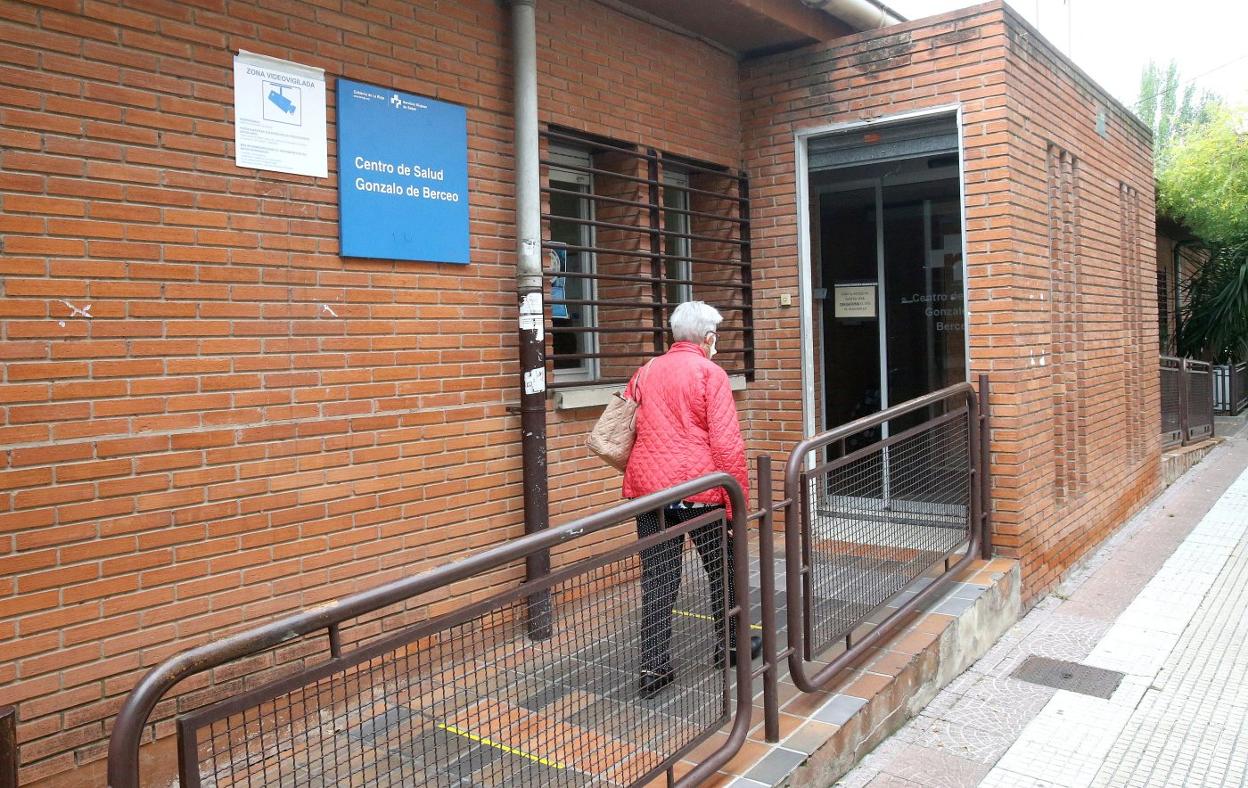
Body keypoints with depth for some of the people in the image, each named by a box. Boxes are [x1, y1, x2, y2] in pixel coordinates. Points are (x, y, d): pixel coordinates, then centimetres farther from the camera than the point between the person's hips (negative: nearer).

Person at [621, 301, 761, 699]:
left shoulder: (645, 373, 10)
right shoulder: (710, 373, -7)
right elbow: (726, 443, -13)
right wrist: (738, 500, -9)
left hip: (648, 487, 4)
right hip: (699, 488, -4)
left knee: (657, 579, 7)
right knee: (723, 568, 16)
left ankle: (653, 668, 7)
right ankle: (731, 645, 33)